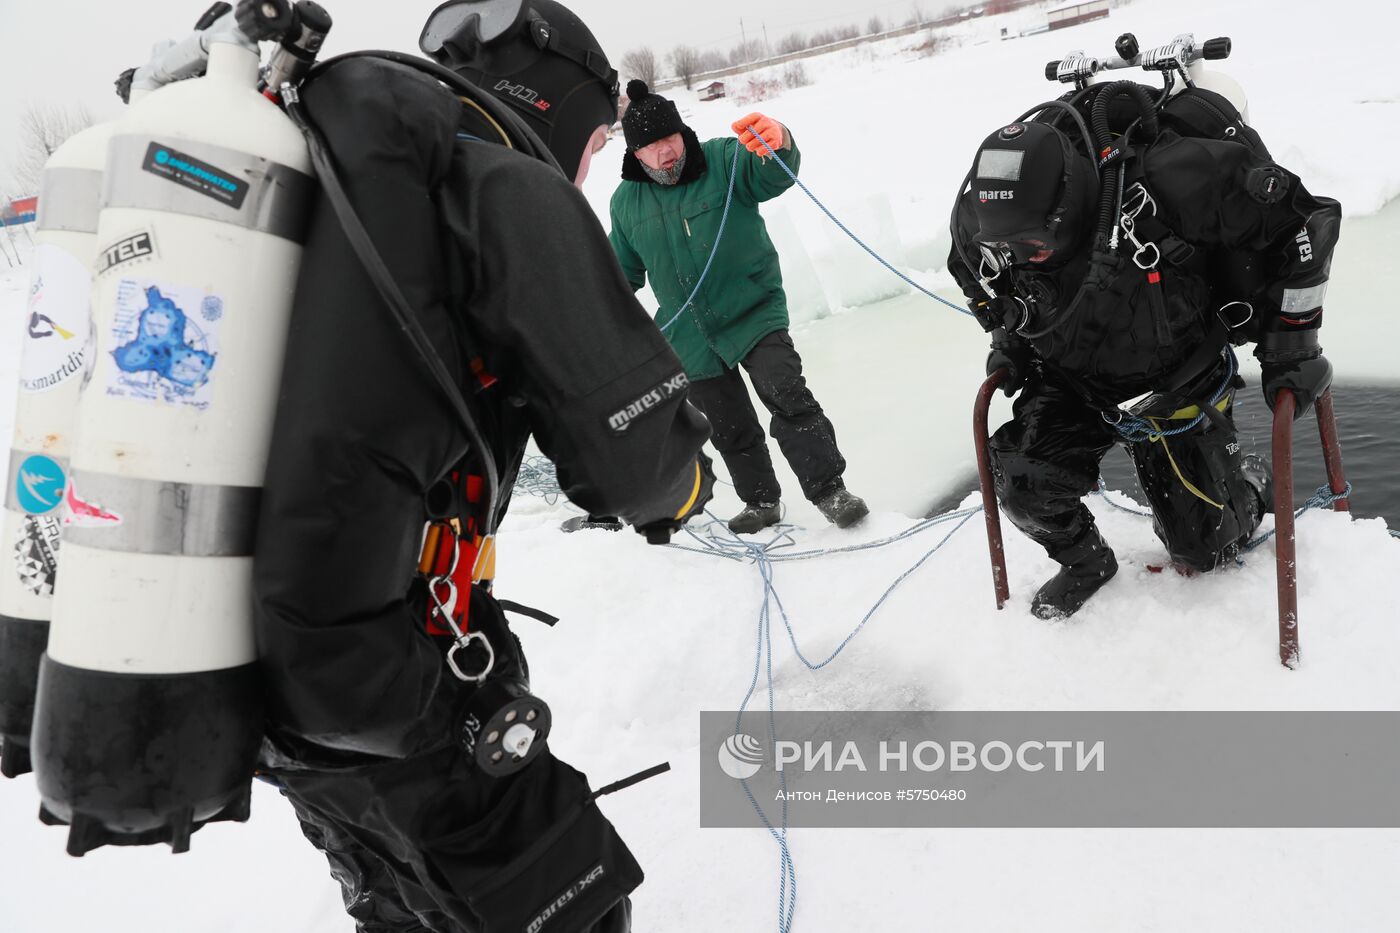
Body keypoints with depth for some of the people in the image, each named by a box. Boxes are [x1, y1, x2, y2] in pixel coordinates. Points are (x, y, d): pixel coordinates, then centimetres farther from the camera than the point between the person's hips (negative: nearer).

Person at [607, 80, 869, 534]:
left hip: (754, 314, -4)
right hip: (691, 339, 4)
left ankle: (828, 488, -13)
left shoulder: (724, 160, -10)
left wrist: (777, 141, -54)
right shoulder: (626, 202, 1)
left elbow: (775, 174, -32)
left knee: (786, 395, -23)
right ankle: (761, 502, 29)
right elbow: (624, 271, 16)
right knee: (731, 430, 10)